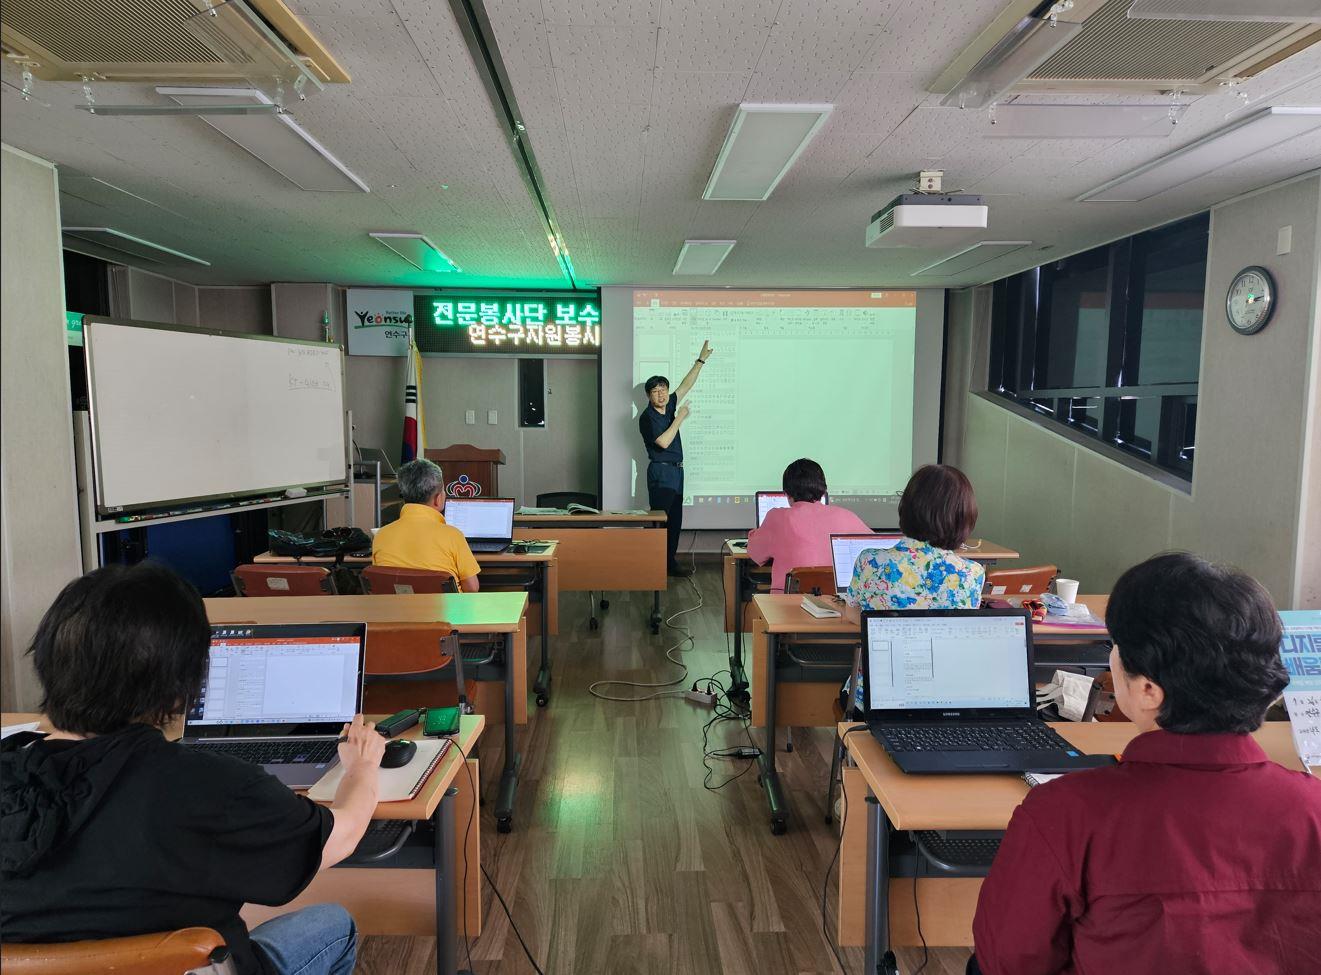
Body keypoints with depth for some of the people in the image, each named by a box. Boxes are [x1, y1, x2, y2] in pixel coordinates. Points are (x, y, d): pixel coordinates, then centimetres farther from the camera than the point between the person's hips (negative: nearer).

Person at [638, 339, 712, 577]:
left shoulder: (668, 406, 9)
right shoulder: (647, 417, -12)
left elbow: (685, 385, 17)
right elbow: (663, 441, -23)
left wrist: (701, 360, 17)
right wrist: (680, 418, -16)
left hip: (676, 470, 8)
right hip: (661, 471, -8)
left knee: (675, 519, 10)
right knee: (660, 519, -8)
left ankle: (670, 561, 17)